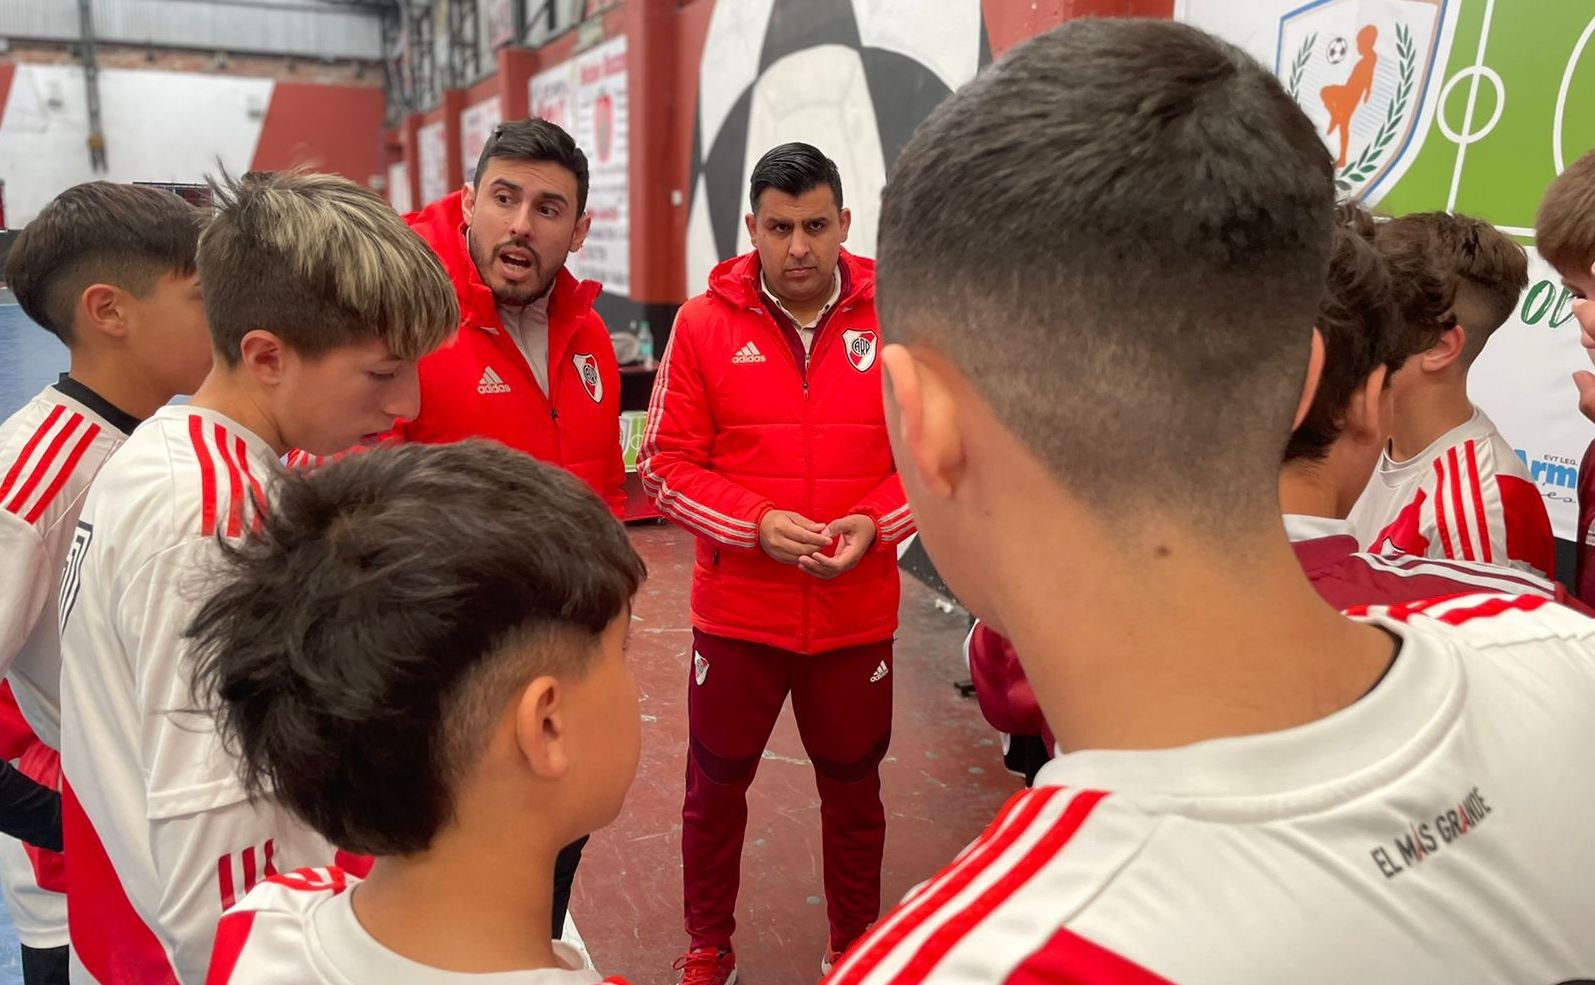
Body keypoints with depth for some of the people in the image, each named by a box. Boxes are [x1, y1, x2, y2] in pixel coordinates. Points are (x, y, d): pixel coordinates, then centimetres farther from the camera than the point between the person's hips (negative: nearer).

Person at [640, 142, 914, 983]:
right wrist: (758, 525, -19)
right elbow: (666, 466, -5)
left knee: (853, 791, 17)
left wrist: (874, 523, -15)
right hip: (736, 613, 0)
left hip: (859, 614, 1)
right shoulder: (704, 323, -5)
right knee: (715, 790, 15)